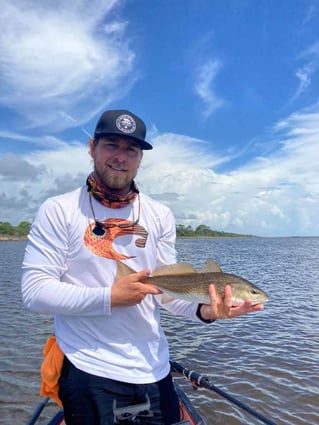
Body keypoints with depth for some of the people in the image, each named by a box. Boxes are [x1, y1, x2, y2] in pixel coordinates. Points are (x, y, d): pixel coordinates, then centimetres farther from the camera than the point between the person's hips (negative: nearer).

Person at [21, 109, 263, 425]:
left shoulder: (160, 215, 2)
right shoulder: (58, 211, -8)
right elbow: (34, 291, -13)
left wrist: (205, 310, -19)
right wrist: (110, 298, -22)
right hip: (90, 372, -3)